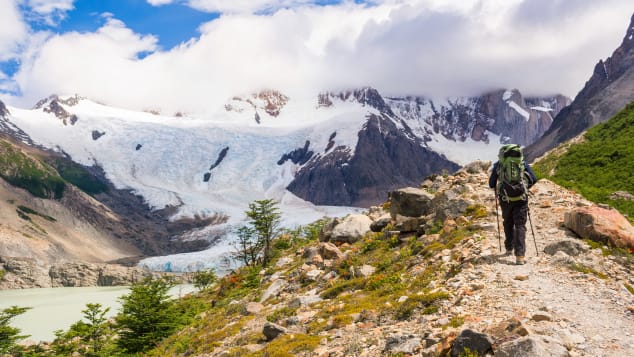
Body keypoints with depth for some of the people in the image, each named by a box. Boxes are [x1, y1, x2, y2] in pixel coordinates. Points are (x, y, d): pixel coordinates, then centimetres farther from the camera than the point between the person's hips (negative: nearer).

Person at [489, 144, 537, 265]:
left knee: (508, 224, 21)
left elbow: (491, 184, 7)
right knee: (520, 226, 0)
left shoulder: (498, 164, 4)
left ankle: (509, 249, 34)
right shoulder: (522, 163, 6)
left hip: (505, 199, 1)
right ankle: (520, 256, -11)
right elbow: (534, 179, 4)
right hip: (521, 199, -1)